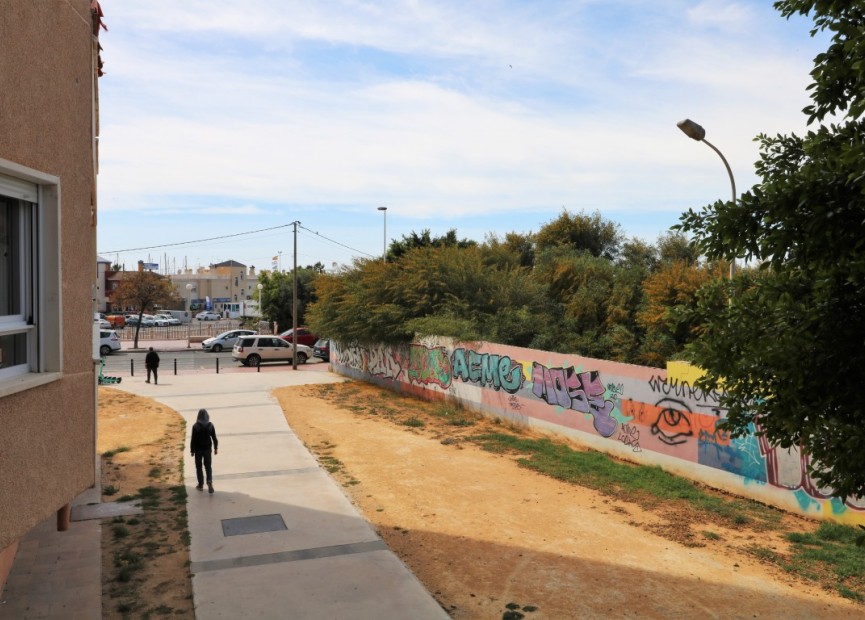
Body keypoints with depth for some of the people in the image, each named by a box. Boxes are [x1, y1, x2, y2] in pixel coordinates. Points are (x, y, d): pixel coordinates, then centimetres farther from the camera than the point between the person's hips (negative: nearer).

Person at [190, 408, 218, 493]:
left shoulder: (195, 426, -13)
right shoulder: (210, 425, -6)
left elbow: (193, 439, -11)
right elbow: (214, 438, -1)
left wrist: (192, 450, -2)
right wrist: (216, 448, 9)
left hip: (198, 449, -2)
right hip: (207, 449, 2)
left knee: (199, 467, 12)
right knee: (208, 466, 11)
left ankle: (201, 484, 16)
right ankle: (209, 481, -9)